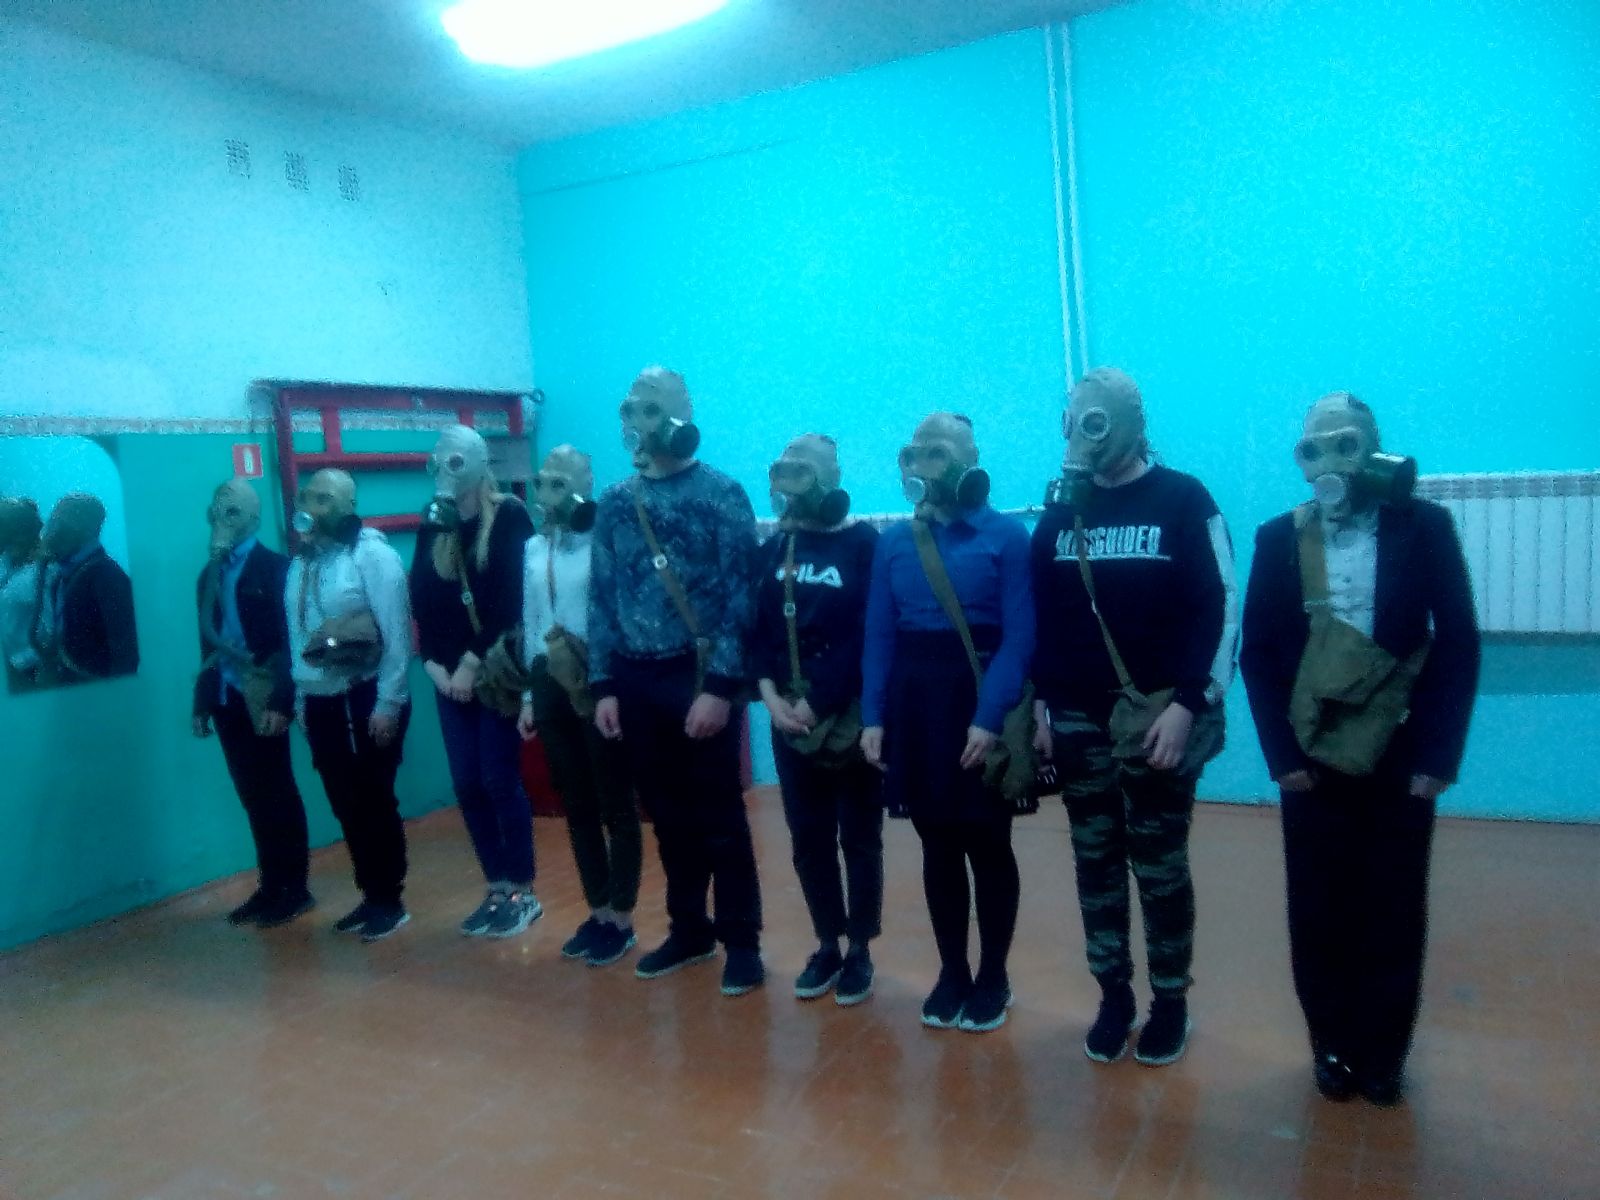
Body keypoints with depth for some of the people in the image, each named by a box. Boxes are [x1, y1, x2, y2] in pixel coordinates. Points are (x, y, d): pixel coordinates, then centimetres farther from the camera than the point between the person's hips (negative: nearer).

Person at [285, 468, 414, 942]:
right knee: (346, 805, 11)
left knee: (375, 803, 2)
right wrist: (300, 697, 12)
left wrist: (389, 702, -17)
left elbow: (396, 632, -13)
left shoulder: (372, 553, -9)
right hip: (321, 703, 6)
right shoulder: (300, 563, 11)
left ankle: (390, 901, 15)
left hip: (366, 698, -6)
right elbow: (296, 636, 13)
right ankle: (370, 895, 24)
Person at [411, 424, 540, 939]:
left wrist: (475, 661, -16)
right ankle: (496, 888, 19)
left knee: (500, 780, -3)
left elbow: (513, 600, -14)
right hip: (451, 673, 5)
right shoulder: (432, 524, 10)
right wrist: (432, 661, -5)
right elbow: (421, 597, 6)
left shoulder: (509, 517, -7)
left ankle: (524, 892, 11)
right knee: (467, 784, 6)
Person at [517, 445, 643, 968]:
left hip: (599, 682, -7)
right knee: (576, 804, 14)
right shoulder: (532, 549, 11)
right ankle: (598, 911, 26)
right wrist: (529, 695, 16)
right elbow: (530, 625, 15)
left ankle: (621, 919, 16)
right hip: (551, 683, 7)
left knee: (615, 804, 4)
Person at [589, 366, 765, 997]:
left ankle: (741, 940, 18)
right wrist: (604, 685, 4)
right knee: (667, 813, 14)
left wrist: (721, 685, -16)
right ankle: (689, 929, 29)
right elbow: (602, 598, 10)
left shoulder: (722, 493, -4)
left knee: (719, 814, 4)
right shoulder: (615, 503, 9)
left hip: (698, 677, -4)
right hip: (636, 681, 5)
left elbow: (739, 594, -9)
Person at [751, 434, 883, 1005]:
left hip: (850, 715, -4)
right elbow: (758, 628, 6)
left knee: (858, 838, 7)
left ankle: (859, 951, 20)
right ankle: (827, 945, 25)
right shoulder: (774, 548, 8)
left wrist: (817, 703, -16)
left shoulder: (864, 545, -7)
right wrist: (770, 693, -9)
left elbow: (865, 639, -14)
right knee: (808, 838, 11)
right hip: (789, 716, 5)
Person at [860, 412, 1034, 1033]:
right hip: (912, 701, 4)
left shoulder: (1005, 535, -5)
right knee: (937, 846, 11)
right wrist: (873, 715, -2)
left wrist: (990, 717, -18)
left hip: (977, 697, -3)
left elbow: (1019, 635, -10)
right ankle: (951, 973, 25)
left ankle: (993, 977, 22)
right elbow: (878, 634, 6)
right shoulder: (893, 541, 7)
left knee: (987, 845, 7)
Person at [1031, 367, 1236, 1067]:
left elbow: (1220, 610, -8)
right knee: (1095, 863, 9)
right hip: (1078, 722, 4)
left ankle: (1170, 1001, 22)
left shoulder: (1183, 500, -4)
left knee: (1159, 867, 6)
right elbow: (1040, 618, 12)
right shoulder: (1059, 514, 8)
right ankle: (1113, 996, 23)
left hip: (1156, 719, -4)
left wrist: (1189, 705, -15)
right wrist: (1043, 705, 8)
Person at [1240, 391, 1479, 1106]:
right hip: (1313, 762, 1)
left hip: (1399, 761, 0)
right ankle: (1333, 1045, 26)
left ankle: (1383, 1053, 26)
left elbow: (1457, 645, -4)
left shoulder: (1423, 527, -2)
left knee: (1394, 915, 8)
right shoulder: (1278, 539, 2)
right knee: (1319, 915, 7)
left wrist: (1437, 757, -10)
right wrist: (1282, 755, -7)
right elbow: (1258, 654, 0)